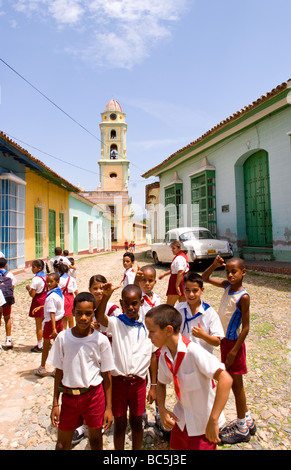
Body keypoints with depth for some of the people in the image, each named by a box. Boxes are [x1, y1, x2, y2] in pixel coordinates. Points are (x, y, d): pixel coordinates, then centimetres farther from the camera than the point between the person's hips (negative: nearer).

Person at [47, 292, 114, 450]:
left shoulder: (101, 340, -13)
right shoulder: (63, 337, -8)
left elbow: (106, 375, -5)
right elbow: (59, 372, 1)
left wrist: (108, 408, -2)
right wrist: (55, 404, 3)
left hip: (93, 395, -1)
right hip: (68, 396, 2)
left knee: (95, 438, 16)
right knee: (62, 442, 14)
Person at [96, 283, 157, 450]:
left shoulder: (148, 326, -4)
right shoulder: (116, 323, -8)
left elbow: (153, 356, 2)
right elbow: (100, 318, -30)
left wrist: (153, 386, 3)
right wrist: (106, 297, -47)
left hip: (139, 382, 1)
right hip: (118, 381, -1)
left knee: (137, 423, 17)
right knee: (119, 424, 15)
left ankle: (137, 449, 39)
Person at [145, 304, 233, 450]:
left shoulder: (193, 351, -30)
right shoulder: (164, 355, -8)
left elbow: (225, 380, -35)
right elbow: (161, 383, 10)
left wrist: (213, 421, -32)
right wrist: (162, 409, -6)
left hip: (203, 425, -6)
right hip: (181, 419, 6)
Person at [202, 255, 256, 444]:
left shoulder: (243, 296, -22)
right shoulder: (227, 286, -2)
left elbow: (245, 327, -20)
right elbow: (205, 278, 8)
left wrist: (234, 351, -19)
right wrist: (214, 265, -9)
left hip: (234, 343, -7)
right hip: (224, 340, 7)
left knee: (236, 384, 8)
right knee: (235, 384, 20)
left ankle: (242, 430, 28)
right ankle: (247, 421, 39)